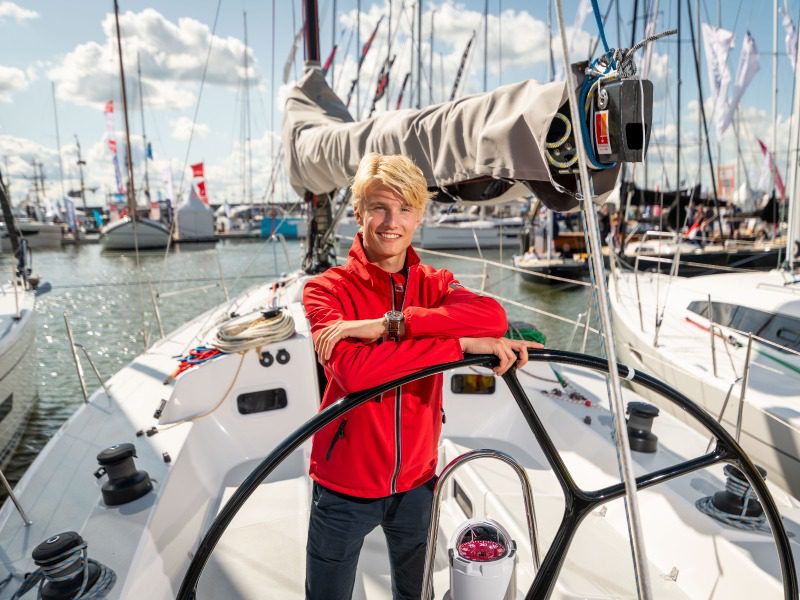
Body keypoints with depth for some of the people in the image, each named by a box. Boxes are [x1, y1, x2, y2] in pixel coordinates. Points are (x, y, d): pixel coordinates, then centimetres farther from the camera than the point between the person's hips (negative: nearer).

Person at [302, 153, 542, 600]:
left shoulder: (435, 284, -2)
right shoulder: (327, 289, -12)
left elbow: (493, 317, -24)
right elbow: (352, 370, -31)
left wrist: (387, 324, -32)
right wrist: (462, 344, -32)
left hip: (415, 481, 4)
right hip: (344, 485, -3)